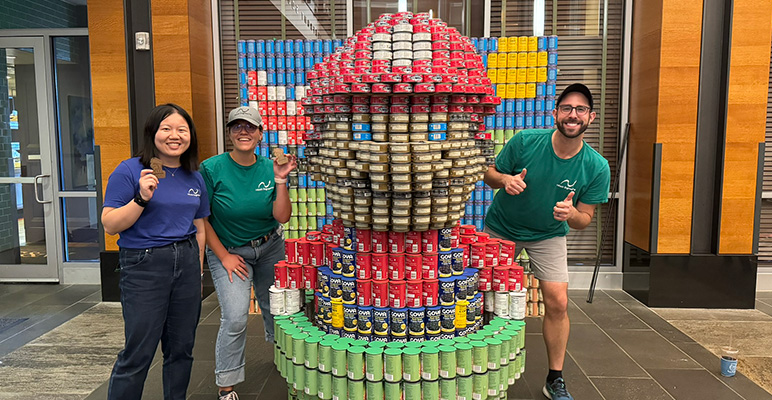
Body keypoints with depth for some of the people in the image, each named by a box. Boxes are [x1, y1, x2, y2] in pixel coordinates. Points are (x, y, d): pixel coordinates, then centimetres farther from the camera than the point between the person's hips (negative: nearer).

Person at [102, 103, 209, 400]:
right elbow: (110, 225, -10)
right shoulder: (129, 171, -7)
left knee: (182, 348, 13)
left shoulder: (194, 178, 9)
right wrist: (142, 198, -23)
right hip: (143, 266, -5)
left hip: (187, 262, 5)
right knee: (138, 354, -1)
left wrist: (198, 271, 14)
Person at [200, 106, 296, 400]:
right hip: (227, 251, -3)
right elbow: (200, 218, -10)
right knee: (235, 318, -15)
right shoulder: (212, 169, -14)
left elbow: (282, 217, -10)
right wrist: (224, 256, -10)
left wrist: (280, 180, -21)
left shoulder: (269, 168, -5)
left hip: (269, 248, 3)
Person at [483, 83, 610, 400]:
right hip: (501, 228, 0)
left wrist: (572, 213, -33)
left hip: (548, 235, 0)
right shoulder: (525, 142, -21)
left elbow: (585, 219, -10)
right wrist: (506, 179, -31)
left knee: (557, 303, -8)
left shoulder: (597, 167, -18)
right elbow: (490, 174, -8)